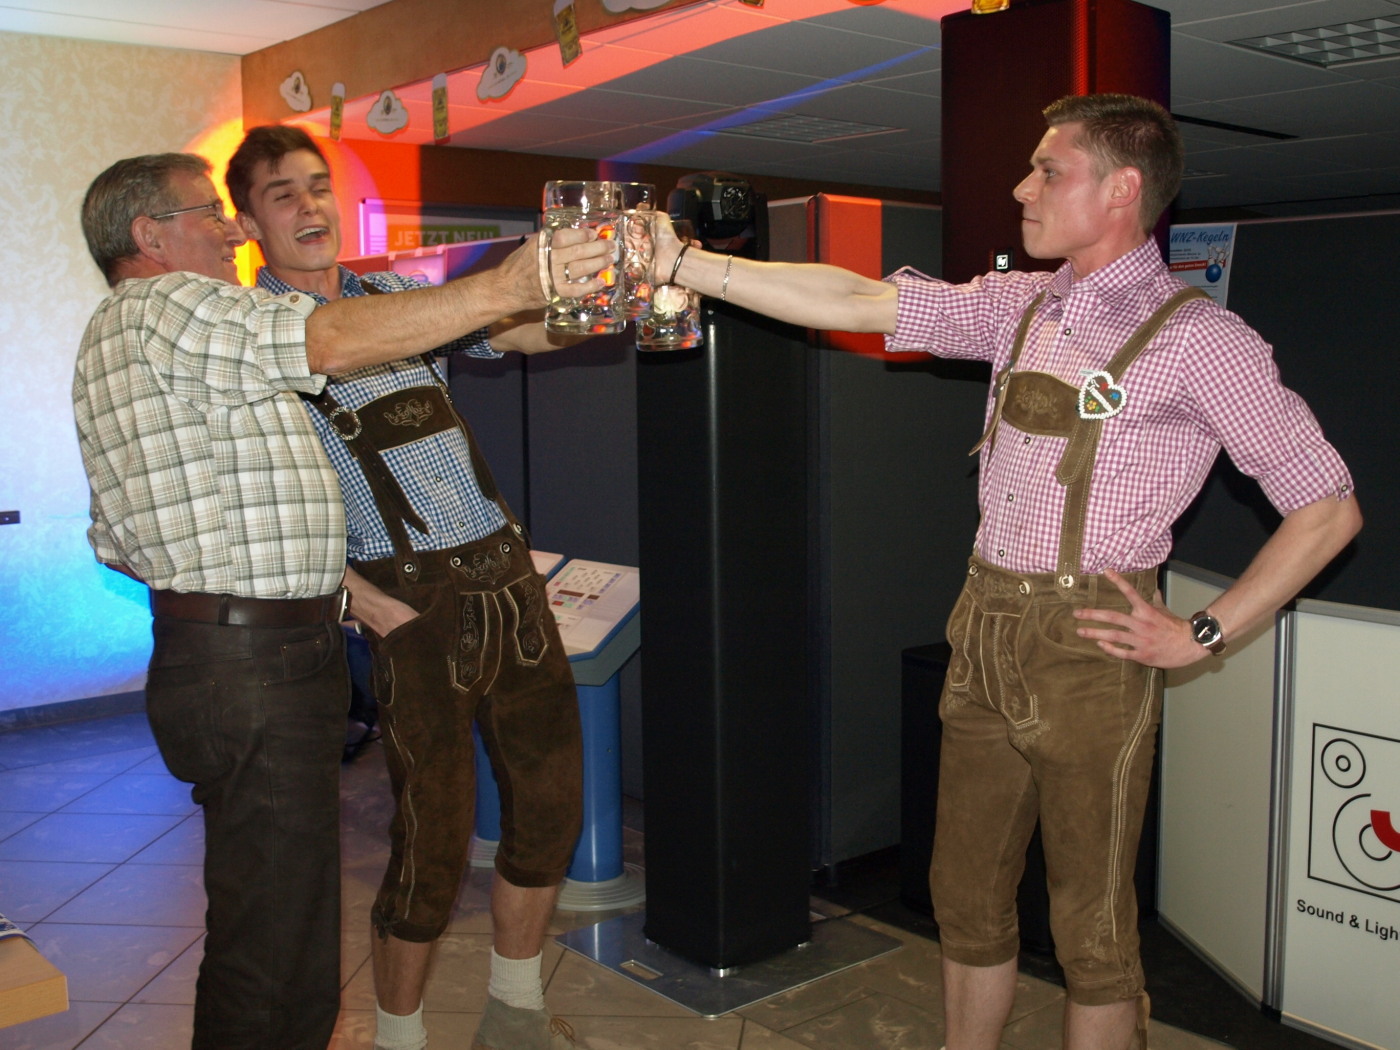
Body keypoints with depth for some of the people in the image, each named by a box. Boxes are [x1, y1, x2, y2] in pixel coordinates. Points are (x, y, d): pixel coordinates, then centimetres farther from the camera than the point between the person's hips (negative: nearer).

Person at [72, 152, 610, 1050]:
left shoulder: (118, 340, 25)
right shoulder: (171, 307, -8)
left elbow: (117, 542, 24)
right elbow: (332, 340, -26)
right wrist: (507, 287, -27)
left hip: (226, 662, 11)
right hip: (257, 674, -11)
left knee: (266, 930, 17)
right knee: (273, 954, -5)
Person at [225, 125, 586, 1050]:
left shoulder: (394, 292, 15)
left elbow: (524, 332, 9)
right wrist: (356, 595, -15)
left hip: (509, 574, 6)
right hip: (418, 601, -6)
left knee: (551, 801, 12)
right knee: (435, 841, -3)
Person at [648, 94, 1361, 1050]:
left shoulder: (1197, 339, -8)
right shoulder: (1021, 308, 9)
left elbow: (1327, 509, -4)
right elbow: (853, 303, 6)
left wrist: (1203, 637, -7)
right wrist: (683, 261, 2)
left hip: (1089, 648, -6)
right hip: (984, 637, 6)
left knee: (1092, 929, 6)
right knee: (967, 896, 16)